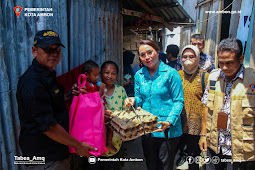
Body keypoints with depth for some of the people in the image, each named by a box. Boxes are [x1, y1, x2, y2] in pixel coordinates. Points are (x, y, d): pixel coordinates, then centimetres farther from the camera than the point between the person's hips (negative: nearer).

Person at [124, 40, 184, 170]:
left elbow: (178, 101, -10)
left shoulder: (171, 73, -10)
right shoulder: (139, 75, 5)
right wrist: (133, 100, -11)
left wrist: (169, 121, -22)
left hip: (167, 130, -4)